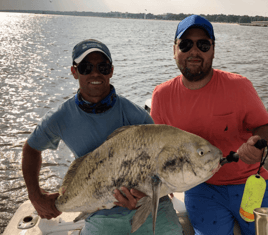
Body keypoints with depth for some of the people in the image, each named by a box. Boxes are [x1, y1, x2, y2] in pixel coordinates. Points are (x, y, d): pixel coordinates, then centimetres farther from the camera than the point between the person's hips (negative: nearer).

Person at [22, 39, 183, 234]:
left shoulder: (135, 115, -12)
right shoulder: (60, 119, -6)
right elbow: (32, 148, 12)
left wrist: (145, 192, -27)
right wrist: (36, 196, 5)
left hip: (149, 206, -1)